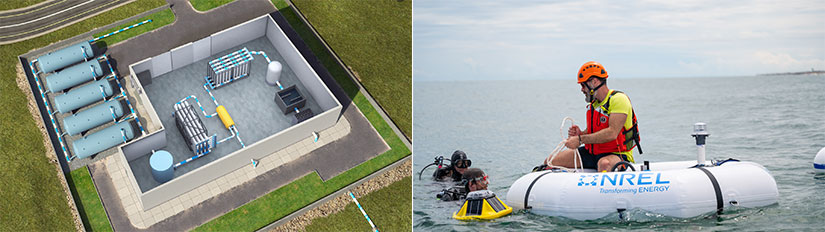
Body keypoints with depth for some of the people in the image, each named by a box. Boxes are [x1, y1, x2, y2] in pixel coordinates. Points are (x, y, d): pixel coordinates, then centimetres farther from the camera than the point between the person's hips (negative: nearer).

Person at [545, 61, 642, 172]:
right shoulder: (593, 103, 13)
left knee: (605, 164, -44)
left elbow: (612, 133, -26)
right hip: (592, 153, 8)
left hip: (616, 154, -8)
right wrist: (581, 133, -4)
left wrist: (580, 140, -23)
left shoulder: (618, 99, -14)